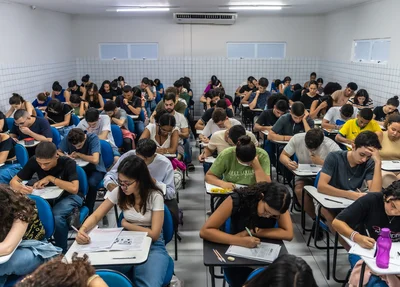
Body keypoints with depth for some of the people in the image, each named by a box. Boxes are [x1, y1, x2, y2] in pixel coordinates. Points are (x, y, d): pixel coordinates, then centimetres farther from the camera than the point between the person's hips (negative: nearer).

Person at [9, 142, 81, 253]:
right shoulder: (34, 161, -12)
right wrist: (20, 187, -32)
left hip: (69, 196, -4)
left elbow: (74, 189, -33)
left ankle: (62, 252, -10)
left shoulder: (68, 163, -23)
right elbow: (13, 181, -8)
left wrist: (51, 178, -27)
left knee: (56, 216, -34)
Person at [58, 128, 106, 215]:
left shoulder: (93, 138, -24)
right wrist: (67, 156, -25)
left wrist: (78, 154, -21)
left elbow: (95, 160, -34)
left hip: (95, 169, -3)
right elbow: (58, 152, -3)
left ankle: (88, 211, -14)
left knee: (91, 183, -36)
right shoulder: (68, 138, -12)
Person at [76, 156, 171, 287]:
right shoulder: (118, 191, -3)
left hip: (153, 245, -3)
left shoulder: (155, 196, -14)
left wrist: (125, 224, -7)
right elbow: (96, 216, -3)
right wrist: (82, 230, -24)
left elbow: (154, 234, -14)